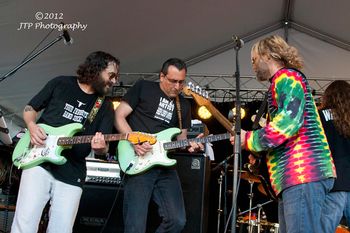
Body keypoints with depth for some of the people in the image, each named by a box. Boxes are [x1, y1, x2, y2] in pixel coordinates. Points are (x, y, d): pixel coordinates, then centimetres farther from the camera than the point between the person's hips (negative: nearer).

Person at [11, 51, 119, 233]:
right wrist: (32, 126, -8)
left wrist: (100, 147, -21)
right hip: (39, 161, -1)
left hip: (72, 174, 2)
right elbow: (30, 108, 14)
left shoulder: (105, 107, 9)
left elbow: (103, 148, 3)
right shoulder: (60, 84, 6)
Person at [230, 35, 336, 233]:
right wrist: (257, 151, 19)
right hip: (297, 174, 11)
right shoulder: (283, 83, 28)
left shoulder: (286, 77, -3)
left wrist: (249, 139, -8)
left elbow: (289, 120, -18)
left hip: (304, 172, -11)